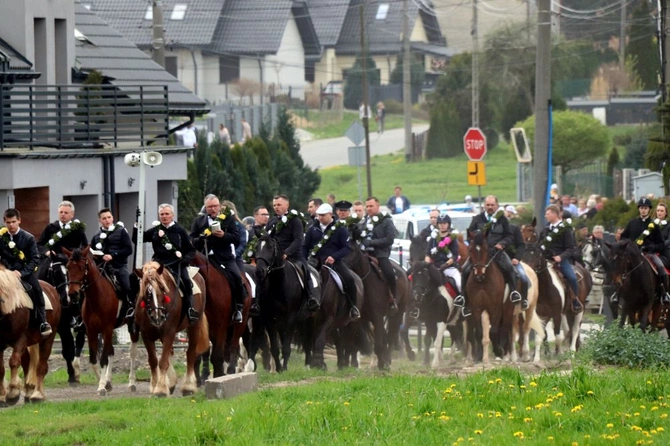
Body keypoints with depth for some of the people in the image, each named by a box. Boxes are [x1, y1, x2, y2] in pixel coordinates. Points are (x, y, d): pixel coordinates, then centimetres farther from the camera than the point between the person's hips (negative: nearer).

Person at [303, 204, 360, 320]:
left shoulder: (340, 229, 1)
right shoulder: (313, 229, 10)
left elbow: (346, 248, -5)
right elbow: (305, 247, 14)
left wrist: (334, 257, -21)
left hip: (334, 261, -3)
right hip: (316, 261, 3)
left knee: (349, 279, -24)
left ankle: (353, 307, -8)